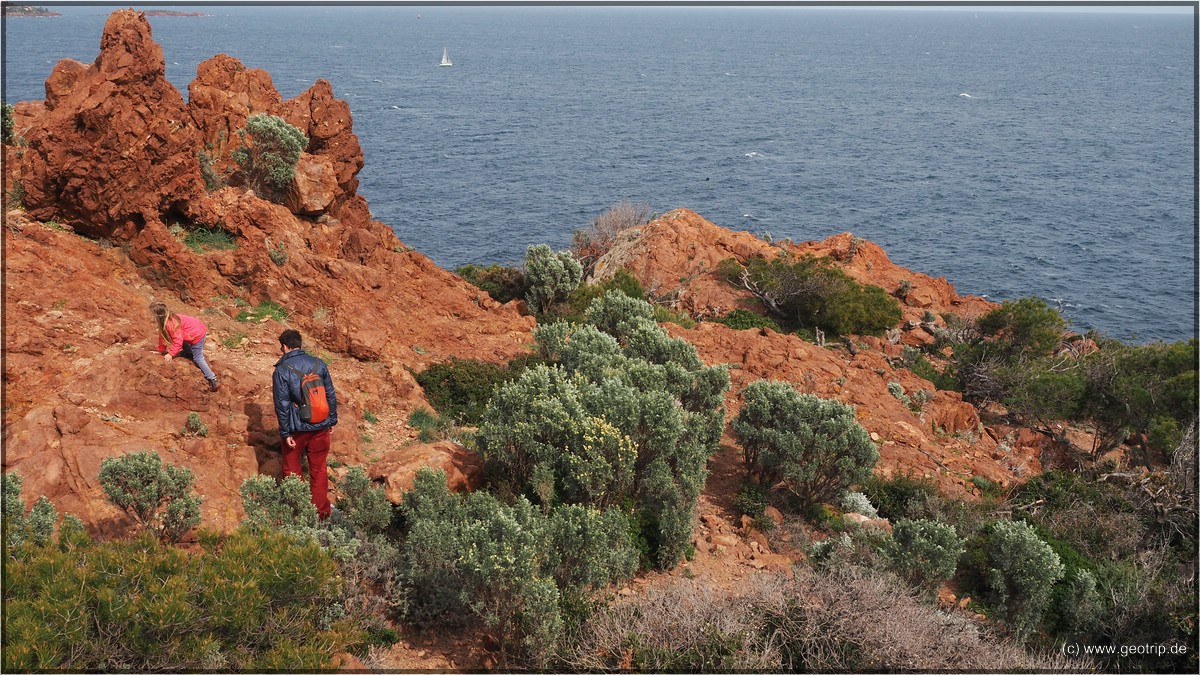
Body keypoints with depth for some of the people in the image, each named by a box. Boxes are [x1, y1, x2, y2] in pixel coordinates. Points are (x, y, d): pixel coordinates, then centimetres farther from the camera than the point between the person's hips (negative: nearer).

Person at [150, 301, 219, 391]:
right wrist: (161, 350, 19)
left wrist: (171, 354, -20)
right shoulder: (165, 321, 4)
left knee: (198, 359, -4)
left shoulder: (170, 324, -27)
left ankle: (214, 381, -5)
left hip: (198, 334, -10)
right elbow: (162, 336, 15)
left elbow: (178, 340, -25)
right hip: (199, 328, 10)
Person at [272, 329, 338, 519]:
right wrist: (332, 420, 14)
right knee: (319, 469, 15)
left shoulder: (282, 370, -13)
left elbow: (282, 404, -13)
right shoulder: (319, 364, -1)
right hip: (320, 426, 3)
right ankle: (322, 511, 20)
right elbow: (331, 395, 4)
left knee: (292, 470, 15)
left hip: (297, 427, -3)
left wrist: (285, 432, -8)